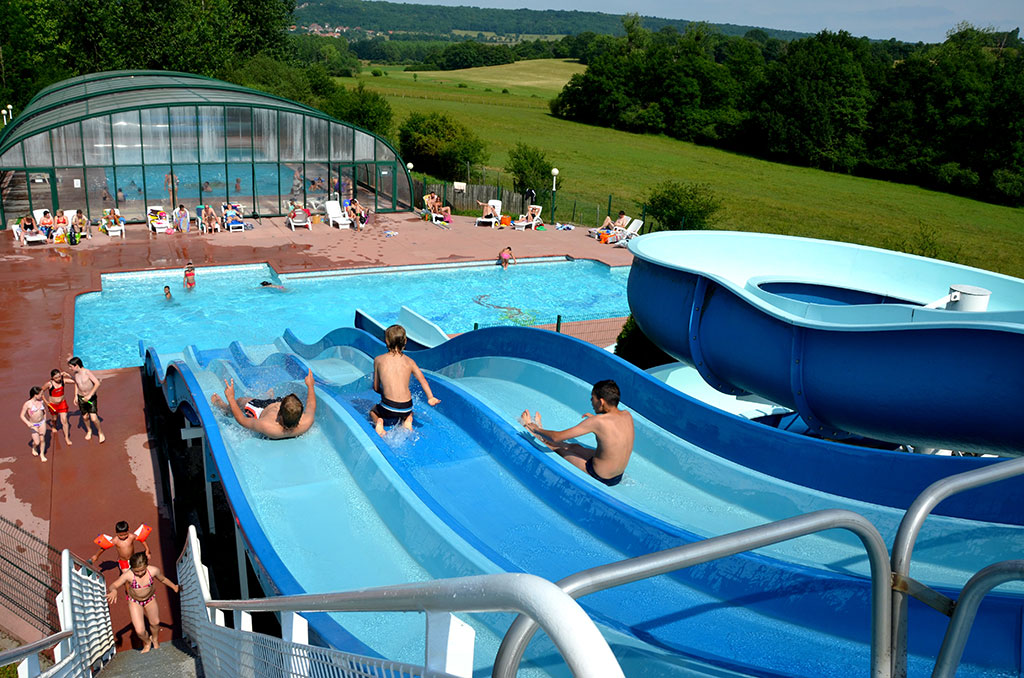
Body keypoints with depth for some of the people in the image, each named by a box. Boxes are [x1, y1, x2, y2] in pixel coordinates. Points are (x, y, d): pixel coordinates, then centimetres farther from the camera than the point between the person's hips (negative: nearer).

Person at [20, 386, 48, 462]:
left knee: (42, 439, 6)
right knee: (37, 442, -2)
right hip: (33, 425, -3)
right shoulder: (27, 404, -17)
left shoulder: (41, 402, -3)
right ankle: (34, 448, 35)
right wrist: (28, 423, -26)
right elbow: (22, 415, -13)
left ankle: (42, 454, 27)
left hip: (42, 423, 3)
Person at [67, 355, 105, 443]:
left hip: (91, 397, -5)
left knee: (94, 418, -10)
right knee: (85, 417, 15)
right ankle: (89, 431, 43)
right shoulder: (74, 373, -4)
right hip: (81, 398, 5)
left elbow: (97, 383, -27)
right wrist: (75, 395, 11)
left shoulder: (87, 372, -22)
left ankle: (100, 432, 14)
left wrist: (89, 395, -27)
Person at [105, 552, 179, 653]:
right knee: (140, 631, -7)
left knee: (155, 623, 22)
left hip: (150, 599, 2)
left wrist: (174, 587, 0)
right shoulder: (128, 575, -31)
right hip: (134, 602, -2)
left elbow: (163, 579, -6)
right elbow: (113, 586, -26)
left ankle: (155, 640, 57)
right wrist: (113, 591, -49)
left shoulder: (153, 570, -25)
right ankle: (147, 642, 30)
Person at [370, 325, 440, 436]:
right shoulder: (409, 361, 5)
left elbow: (376, 388, 8)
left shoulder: (378, 360, 1)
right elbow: (422, 380, -9)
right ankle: (407, 421, 6)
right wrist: (430, 398, -13)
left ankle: (378, 422, 0)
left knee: (373, 411, 33)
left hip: (388, 409, -2)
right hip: (406, 408, 2)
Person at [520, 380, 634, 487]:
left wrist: (536, 429, -4)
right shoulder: (627, 415, -8)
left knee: (559, 448, 14)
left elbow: (557, 437, -22)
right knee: (574, 447, 26)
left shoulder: (597, 421, -28)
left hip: (599, 478, -6)